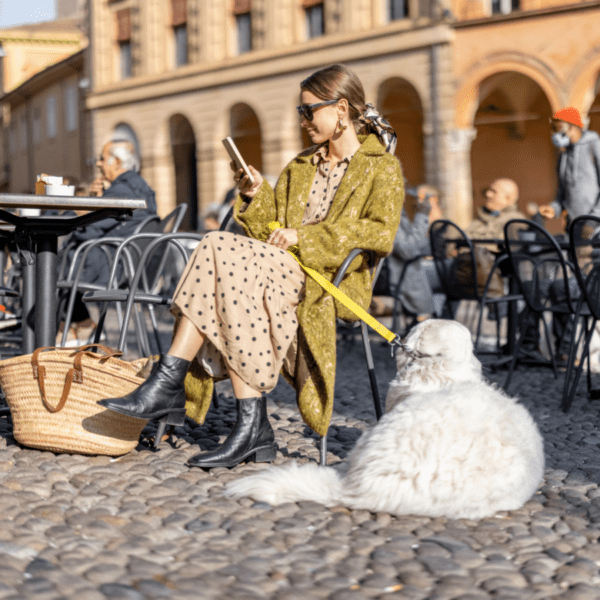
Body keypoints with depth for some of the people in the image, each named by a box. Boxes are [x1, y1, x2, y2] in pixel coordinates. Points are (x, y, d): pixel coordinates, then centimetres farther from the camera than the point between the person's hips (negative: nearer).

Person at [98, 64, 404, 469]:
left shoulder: (382, 167, 8)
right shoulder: (300, 167, 28)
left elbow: (381, 233, -9)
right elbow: (271, 230, 21)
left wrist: (306, 236, -13)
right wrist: (255, 196, 2)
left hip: (329, 283, -6)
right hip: (284, 271, 6)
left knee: (220, 250, -26)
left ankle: (168, 384, -26)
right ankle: (253, 426, -32)